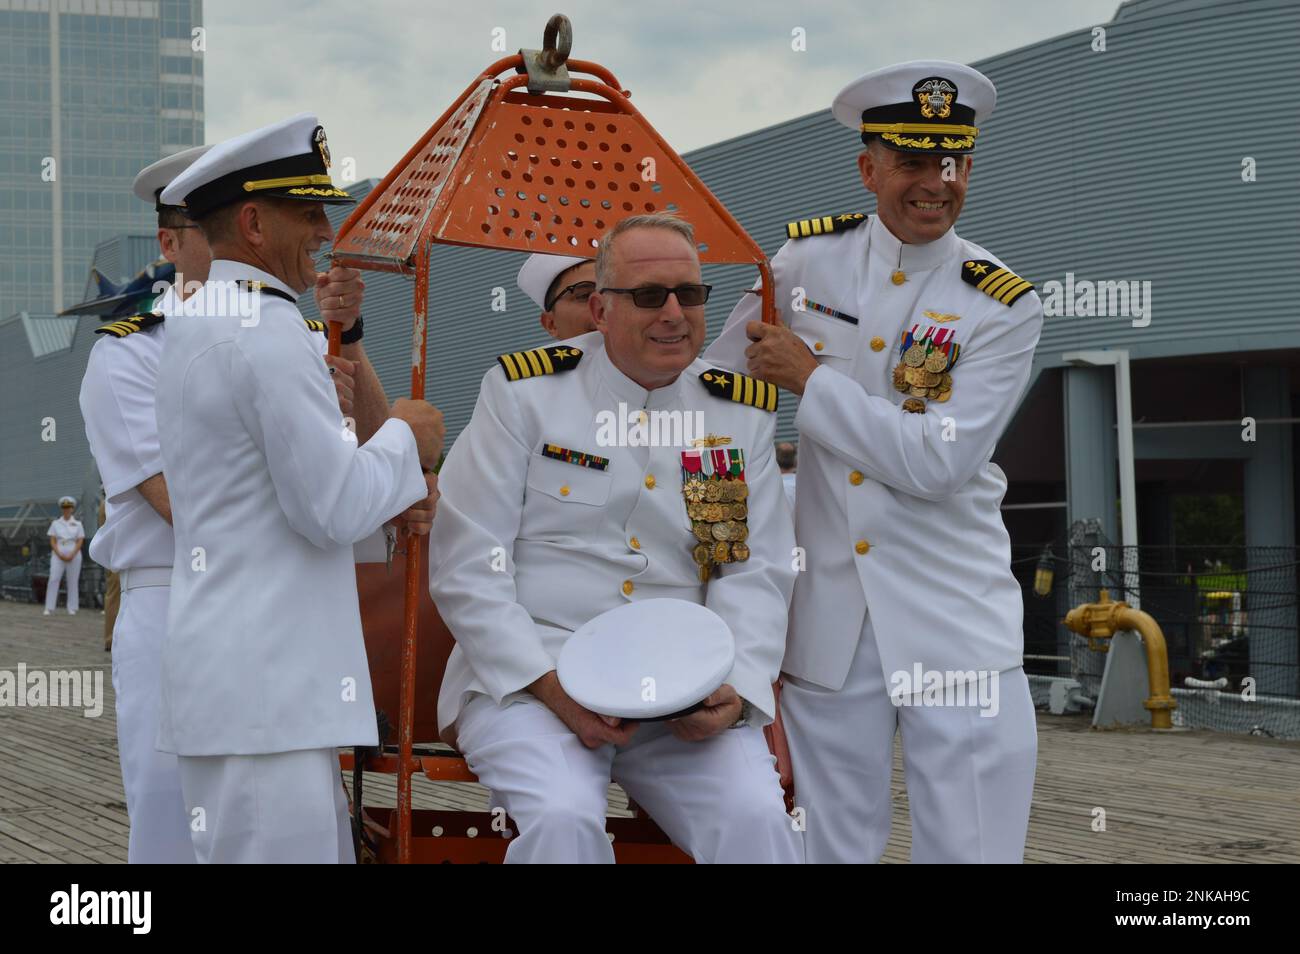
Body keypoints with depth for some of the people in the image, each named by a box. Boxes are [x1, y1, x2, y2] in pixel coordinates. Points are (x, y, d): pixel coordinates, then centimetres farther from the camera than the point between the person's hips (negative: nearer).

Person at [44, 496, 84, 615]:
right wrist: (59, 554, -10)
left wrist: (71, 555, -11)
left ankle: (72, 609, 4)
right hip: (58, 555, 0)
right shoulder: (55, 523, 9)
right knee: (53, 579, -11)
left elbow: (80, 542, 1)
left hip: (73, 556, 0)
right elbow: (52, 541, 4)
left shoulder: (77, 524, 7)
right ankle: (49, 608, -13)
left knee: (73, 582, 0)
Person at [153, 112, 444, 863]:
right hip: (263, 689, -10)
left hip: (244, 679, 10)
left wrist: (390, 490, 9)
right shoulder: (269, 332, -15)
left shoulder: (201, 328, 17)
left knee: (326, 847, 16)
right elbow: (333, 511, -17)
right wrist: (404, 440, -1)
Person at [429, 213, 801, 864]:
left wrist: (736, 687, -13)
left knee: (754, 818, -22)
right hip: (527, 673, -2)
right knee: (563, 817, -30)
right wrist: (549, 686, -15)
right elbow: (466, 566, -4)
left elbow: (756, 571, 5)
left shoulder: (741, 411, 9)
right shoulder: (525, 390, -2)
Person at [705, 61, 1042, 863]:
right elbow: (715, 380, 15)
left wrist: (810, 379, -12)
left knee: (974, 847, -2)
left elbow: (935, 462, -16)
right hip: (829, 615, 2)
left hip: (959, 620, -2)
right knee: (833, 846, 9)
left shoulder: (1005, 307, -7)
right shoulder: (809, 258, 2)